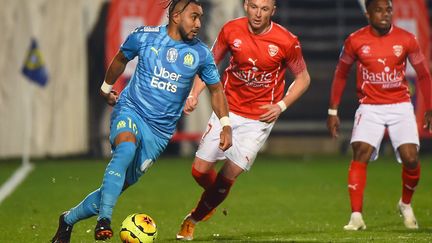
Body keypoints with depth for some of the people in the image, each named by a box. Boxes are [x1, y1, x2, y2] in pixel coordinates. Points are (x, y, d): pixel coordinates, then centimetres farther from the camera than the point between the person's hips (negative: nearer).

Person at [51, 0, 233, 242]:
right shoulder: (144, 36, -3)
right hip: (130, 109, -2)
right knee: (126, 148, -37)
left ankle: (69, 219, 21)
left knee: (122, 183, 0)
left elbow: (216, 89, 13)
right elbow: (121, 59, 18)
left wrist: (226, 125, 2)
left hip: (160, 129, 2)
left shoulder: (201, 54, 0)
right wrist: (106, 88, 29)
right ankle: (104, 220, -38)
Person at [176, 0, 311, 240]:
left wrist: (281, 106, -11)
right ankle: (215, 199, 32)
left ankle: (194, 219, 14)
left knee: (229, 175, -8)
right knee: (200, 170, -2)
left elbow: (303, 78, 1)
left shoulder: (287, 41, -12)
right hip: (227, 110, 2)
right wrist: (194, 94, -6)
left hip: (260, 118, -2)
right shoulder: (231, 30, -6)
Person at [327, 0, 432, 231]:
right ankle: (356, 216, -20)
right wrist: (333, 111, 6)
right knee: (360, 154, -20)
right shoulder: (355, 41, -5)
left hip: (400, 106, 1)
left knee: (411, 158, -12)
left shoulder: (406, 39, -4)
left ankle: (406, 205, 18)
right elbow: (340, 75, 8)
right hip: (370, 107, -1)